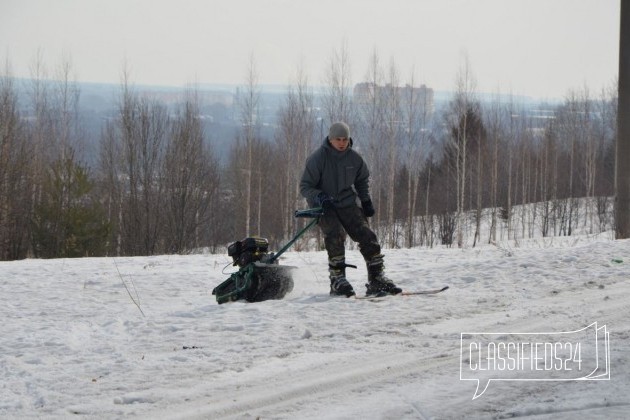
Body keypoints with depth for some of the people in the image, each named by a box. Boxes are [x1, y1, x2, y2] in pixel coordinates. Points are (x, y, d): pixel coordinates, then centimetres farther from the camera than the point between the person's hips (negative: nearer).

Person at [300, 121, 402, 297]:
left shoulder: (354, 158, 0)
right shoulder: (318, 158, -13)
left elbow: (362, 180, 20)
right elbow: (305, 186, -10)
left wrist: (366, 200, 8)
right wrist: (321, 198, -26)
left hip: (347, 204, 4)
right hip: (324, 207, -4)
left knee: (367, 236, -9)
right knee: (335, 236, -28)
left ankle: (377, 279, -4)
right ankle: (337, 280, -23)